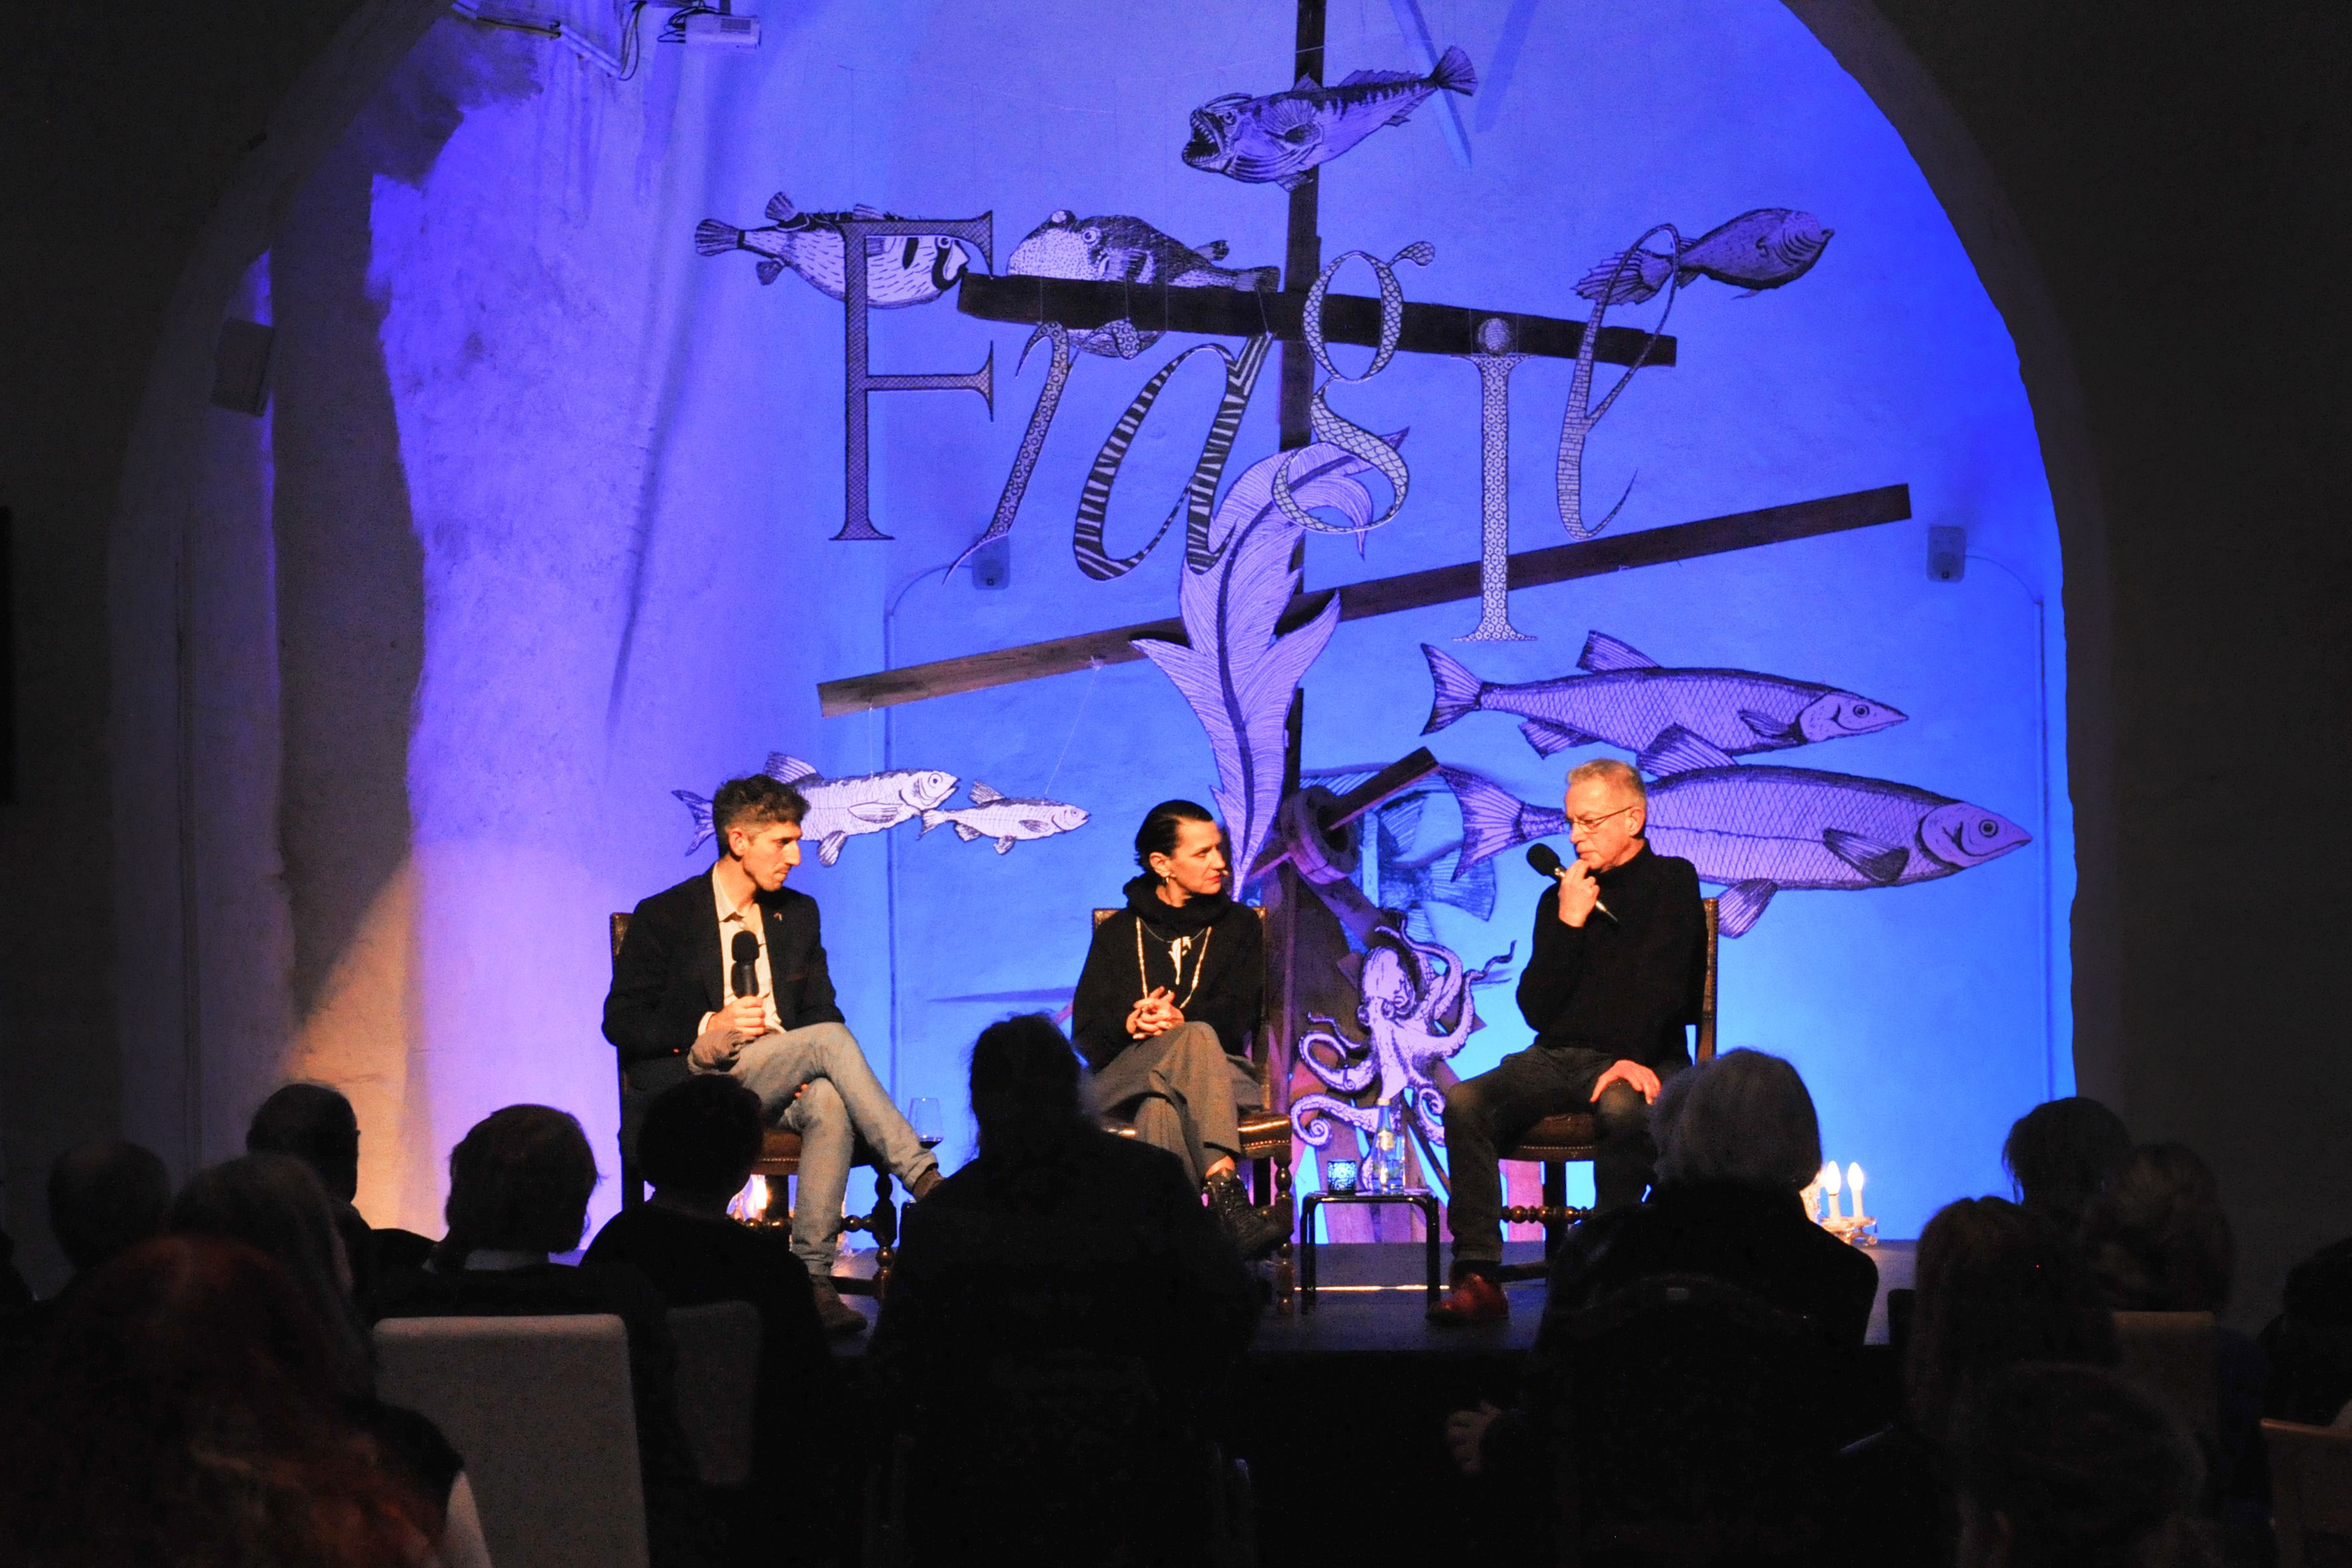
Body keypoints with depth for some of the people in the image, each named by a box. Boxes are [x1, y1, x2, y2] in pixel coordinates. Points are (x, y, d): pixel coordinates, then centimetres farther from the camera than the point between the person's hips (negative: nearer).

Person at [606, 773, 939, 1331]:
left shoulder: (797, 914, 17)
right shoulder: (662, 918, 2)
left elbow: (820, 1008, 18)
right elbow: (621, 1022, -1)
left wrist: (812, 1069, -6)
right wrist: (707, 1029, -16)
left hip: (783, 1081, 5)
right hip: (698, 1080, -5)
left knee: (829, 1104, -33)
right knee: (830, 1039, -28)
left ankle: (813, 1277, -35)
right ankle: (924, 1181, -29)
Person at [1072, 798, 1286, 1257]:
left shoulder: (1238, 925, 19)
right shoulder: (1119, 933, 18)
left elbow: (1237, 1017, 4)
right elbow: (1087, 1034, 8)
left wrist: (1177, 1019, -17)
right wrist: (1130, 1024, -15)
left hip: (1216, 1073, 0)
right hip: (1124, 1076, 0)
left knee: (1161, 1106, -40)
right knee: (1197, 1041, -38)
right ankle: (1229, 1201, -56)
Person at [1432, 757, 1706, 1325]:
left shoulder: (1672, 883, 4)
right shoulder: (1562, 894, 15)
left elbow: (1663, 985, -10)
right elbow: (1535, 1009, 7)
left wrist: (1634, 1061, -25)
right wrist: (1568, 922, -4)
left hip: (1636, 1061, -4)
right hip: (1558, 1056, 4)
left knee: (1626, 1110, -40)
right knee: (1465, 1102, -23)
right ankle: (1477, 1277, -29)